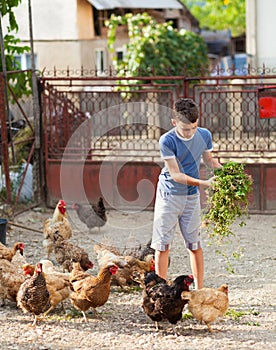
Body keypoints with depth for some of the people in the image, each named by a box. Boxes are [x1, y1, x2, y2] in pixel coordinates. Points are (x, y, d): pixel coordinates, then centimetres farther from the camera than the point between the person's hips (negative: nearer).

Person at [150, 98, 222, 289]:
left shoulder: (204, 135, -5)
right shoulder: (167, 141, -19)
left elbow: (209, 160, 13)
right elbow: (175, 174, -20)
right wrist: (203, 183, -29)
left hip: (192, 196, 4)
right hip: (169, 195, -4)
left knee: (195, 244, 7)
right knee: (163, 245, -2)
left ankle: (199, 290, 15)